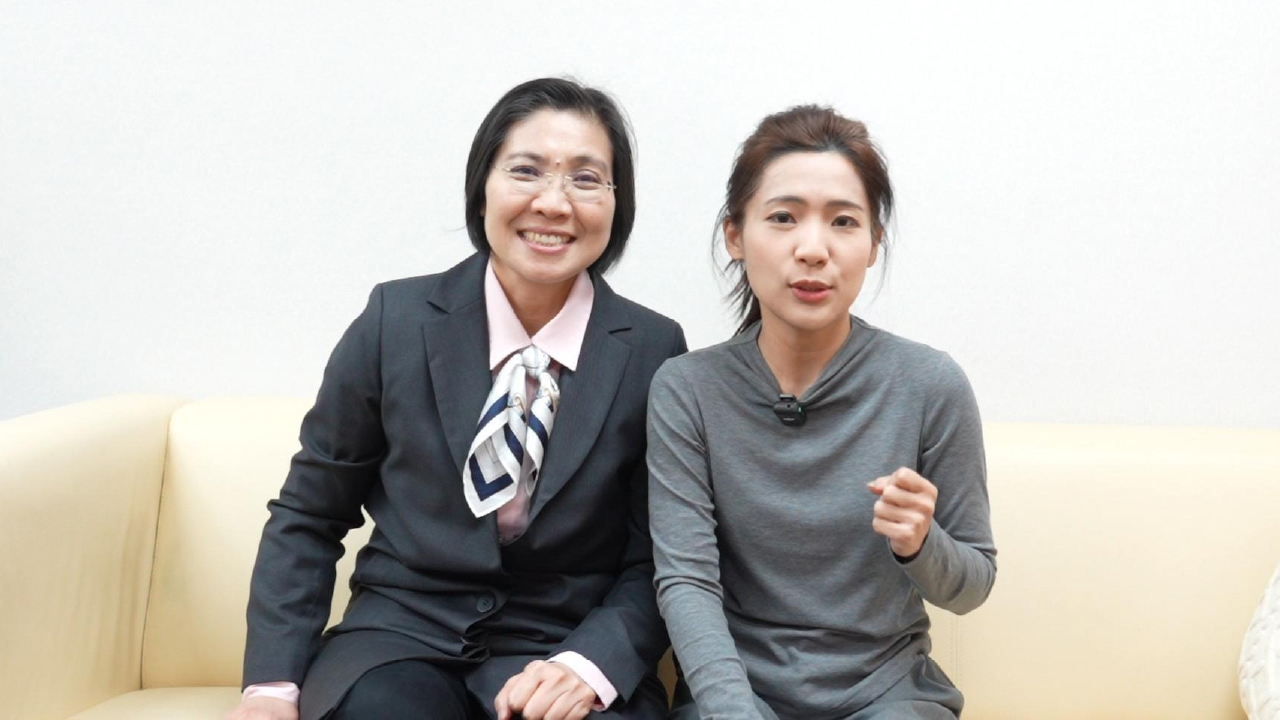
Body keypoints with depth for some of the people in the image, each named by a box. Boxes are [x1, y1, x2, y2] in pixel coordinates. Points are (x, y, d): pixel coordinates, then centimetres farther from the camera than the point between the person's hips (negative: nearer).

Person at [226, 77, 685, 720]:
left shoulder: (653, 352, -3)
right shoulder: (395, 321, -2)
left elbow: (655, 559, 1)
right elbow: (307, 515, 6)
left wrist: (588, 665, -18)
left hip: (561, 649, 0)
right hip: (403, 635, 1)